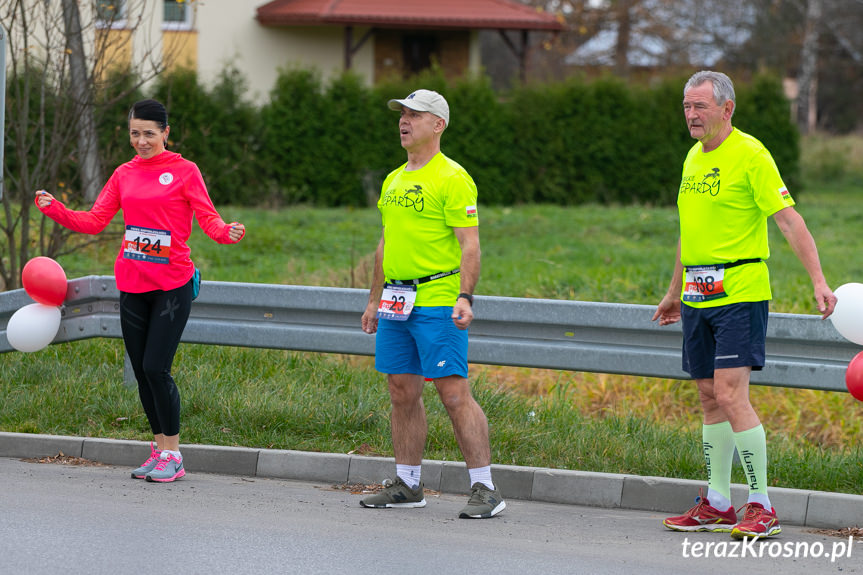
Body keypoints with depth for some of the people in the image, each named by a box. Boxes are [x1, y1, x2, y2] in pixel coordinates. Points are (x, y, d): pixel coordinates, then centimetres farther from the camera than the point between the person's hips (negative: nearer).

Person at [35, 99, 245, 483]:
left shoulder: (184, 172, -2)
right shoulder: (124, 174, 11)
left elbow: (208, 217, -7)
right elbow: (94, 221, 10)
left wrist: (226, 233, -28)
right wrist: (54, 209, -4)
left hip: (171, 285, -5)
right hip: (132, 284, 5)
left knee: (156, 368, -12)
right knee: (141, 371, 6)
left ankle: (173, 455, -2)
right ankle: (160, 449, 17)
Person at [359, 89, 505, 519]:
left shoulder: (452, 178, -8)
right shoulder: (394, 180, 17)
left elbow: (470, 244, -13)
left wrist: (465, 297, -23)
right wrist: (374, 300, 22)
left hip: (438, 302, -8)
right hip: (396, 301, 8)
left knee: (454, 392, -11)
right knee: (402, 393, 9)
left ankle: (485, 488, -9)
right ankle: (407, 484, 17)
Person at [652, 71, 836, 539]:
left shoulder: (750, 155, -10)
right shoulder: (693, 159, 14)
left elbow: (789, 221, -15)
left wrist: (818, 281, -24)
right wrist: (674, 293, 30)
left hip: (740, 293, -8)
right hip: (697, 295, 8)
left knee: (731, 394, -14)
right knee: (710, 397, 9)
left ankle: (761, 507, -10)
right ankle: (717, 504, 16)